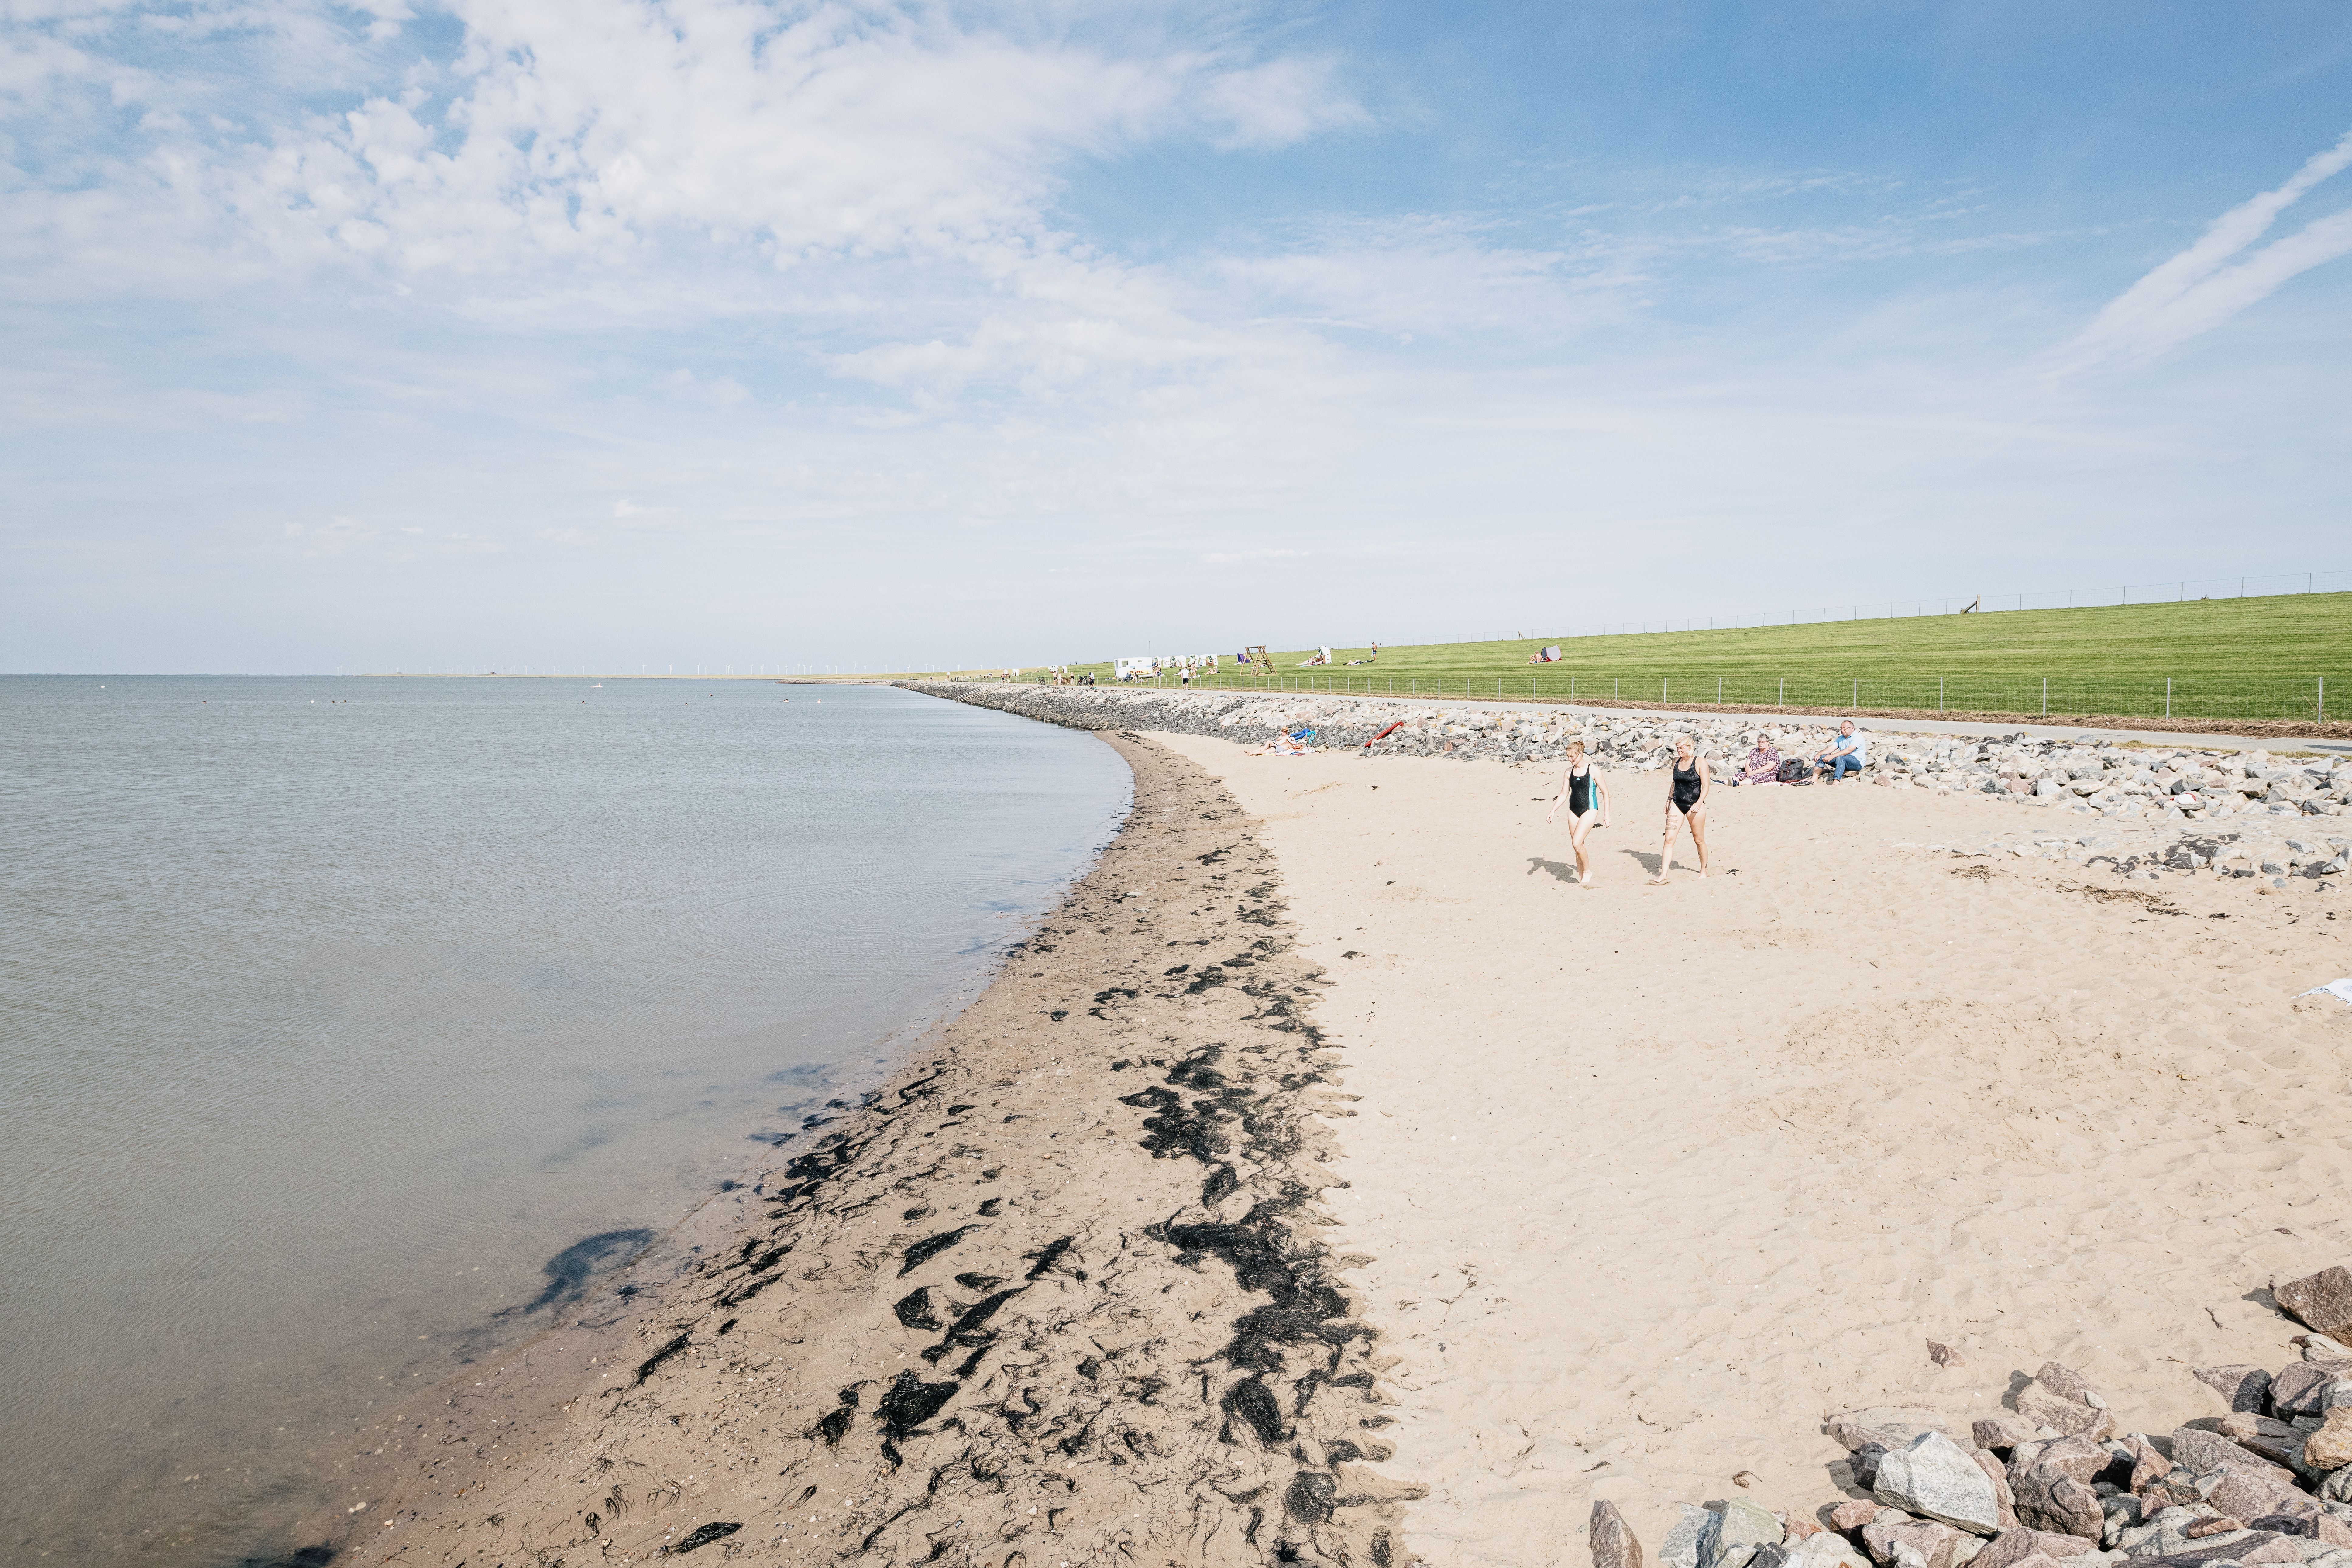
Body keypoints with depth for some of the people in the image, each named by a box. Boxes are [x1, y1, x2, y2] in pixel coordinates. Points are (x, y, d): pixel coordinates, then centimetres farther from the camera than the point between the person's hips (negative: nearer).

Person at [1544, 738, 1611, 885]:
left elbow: (1605, 793, -4)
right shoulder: (1569, 772, 6)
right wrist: (1553, 811, 3)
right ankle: (1582, 879, 18)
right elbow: (1564, 794, 13)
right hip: (1574, 811, 6)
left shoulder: (1592, 771, -8)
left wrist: (1607, 815, -5)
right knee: (1578, 846, 7)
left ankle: (1587, 871, 2)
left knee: (1577, 843, -19)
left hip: (1589, 811, -6)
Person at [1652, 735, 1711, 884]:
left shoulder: (1700, 762, -7)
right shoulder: (1677, 762, 8)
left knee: (1699, 840, 8)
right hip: (1677, 804, 4)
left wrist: (1699, 803, -23)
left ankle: (1704, 870, 28)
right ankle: (1663, 874, -8)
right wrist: (1669, 800, 18)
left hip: (1695, 805, -4)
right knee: (1668, 839, -6)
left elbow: (1706, 785, -11)